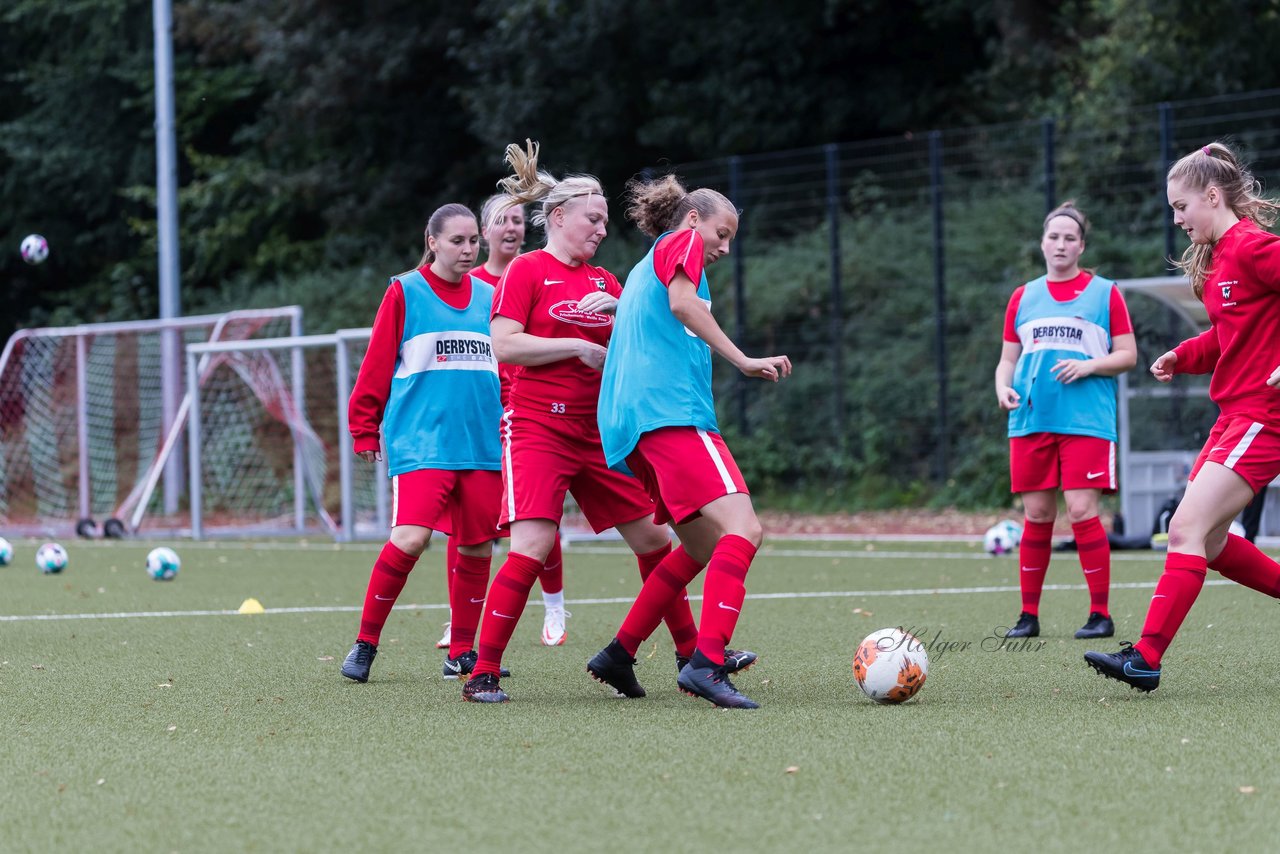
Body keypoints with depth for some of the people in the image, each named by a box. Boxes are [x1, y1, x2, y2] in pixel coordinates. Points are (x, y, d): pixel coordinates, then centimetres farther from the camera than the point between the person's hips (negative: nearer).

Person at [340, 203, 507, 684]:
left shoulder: (489, 297, 13)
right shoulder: (405, 293, 1)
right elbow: (376, 366, 2)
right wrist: (364, 429, 1)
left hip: (483, 442, 5)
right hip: (420, 441, -5)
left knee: (477, 546, 4)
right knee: (410, 538, -18)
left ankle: (463, 653, 18)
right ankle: (365, 642, -3)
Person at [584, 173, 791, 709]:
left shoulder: (643, 270, 33)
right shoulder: (683, 242, 7)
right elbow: (682, 303, -12)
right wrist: (743, 361, -14)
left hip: (629, 422, 10)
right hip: (671, 410, -10)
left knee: (703, 547, 17)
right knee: (742, 528, -21)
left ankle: (619, 656, 18)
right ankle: (706, 663, -36)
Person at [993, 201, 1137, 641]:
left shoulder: (1104, 293, 6)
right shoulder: (1023, 297, 15)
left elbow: (1128, 355, 4)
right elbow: (1008, 359, 18)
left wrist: (1088, 366, -12)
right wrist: (1003, 388, -3)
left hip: (1085, 420, -3)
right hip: (1031, 420, 3)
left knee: (1082, 510, -12)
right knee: (1037, 515, 3)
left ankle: (1101, 613, -5)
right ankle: (1029, 615, 10)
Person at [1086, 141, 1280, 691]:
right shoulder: (1218, 258, 15)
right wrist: (1184, 357, 11)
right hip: (1234, 414, 10)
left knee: (1187, 528, -15)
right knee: (1207, 542, 11)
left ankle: (1146, 660, -17)